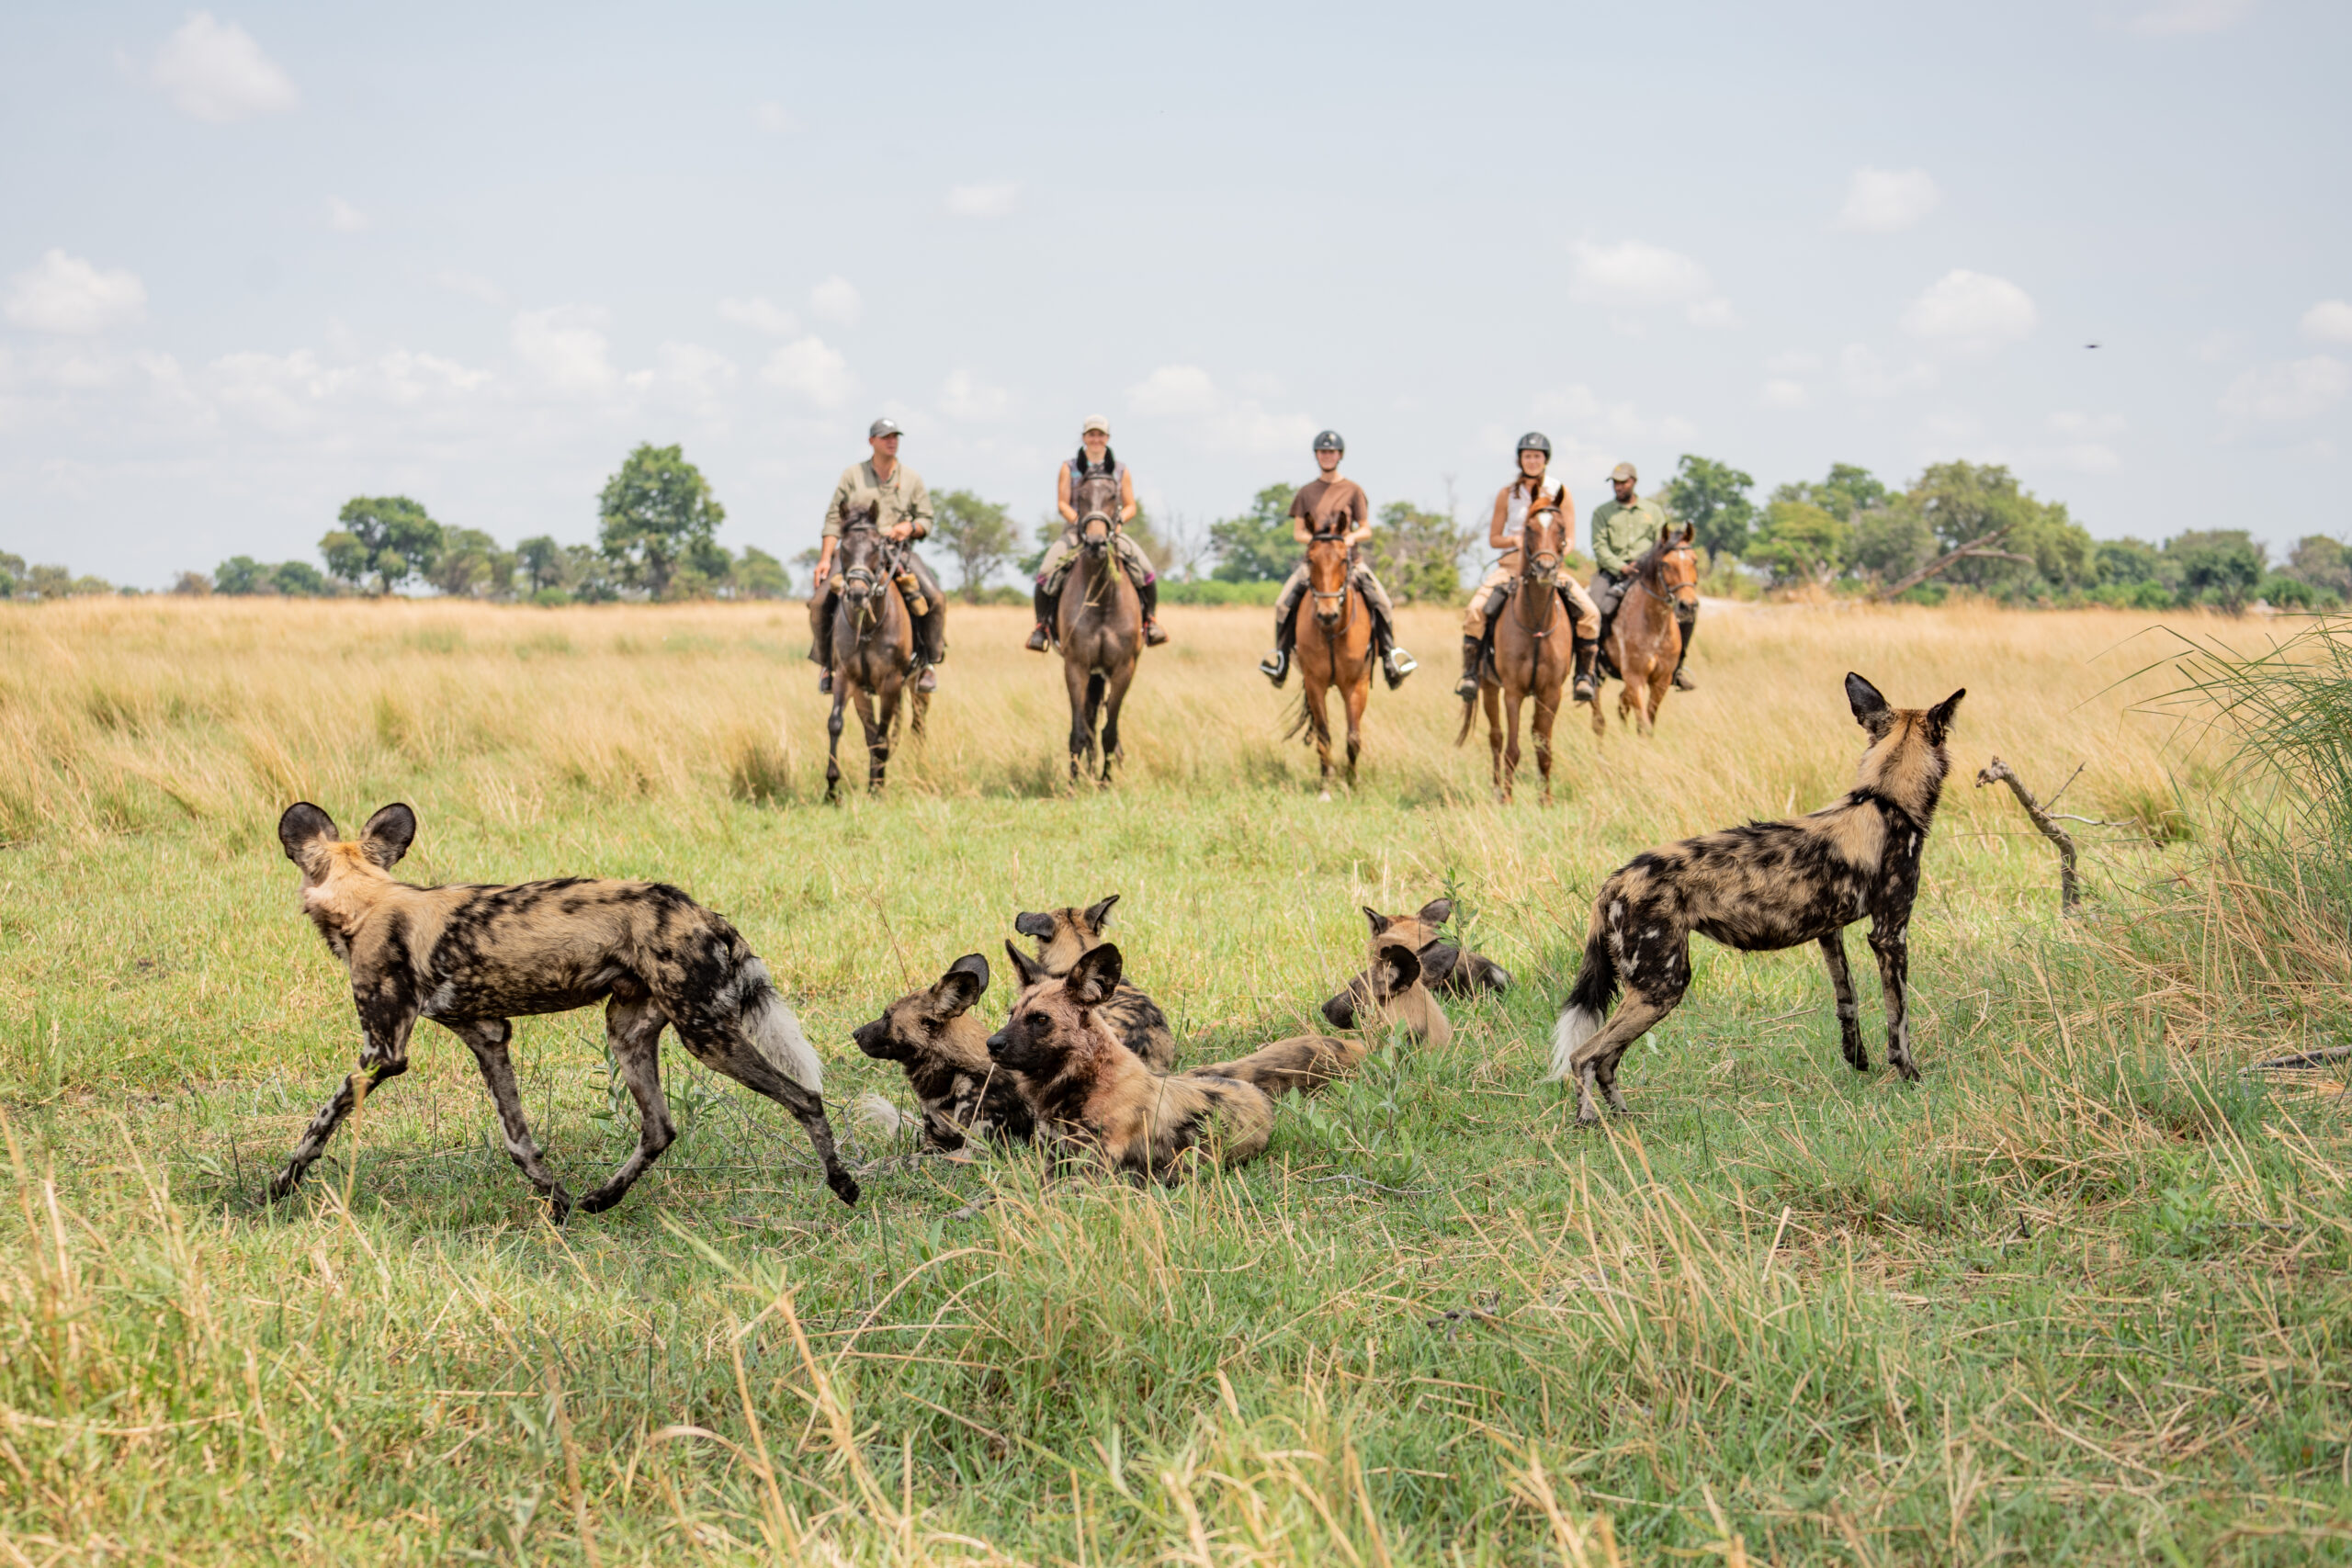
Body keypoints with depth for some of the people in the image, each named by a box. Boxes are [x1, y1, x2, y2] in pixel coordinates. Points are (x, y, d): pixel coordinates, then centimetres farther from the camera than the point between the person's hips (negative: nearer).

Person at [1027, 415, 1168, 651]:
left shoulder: (1121, 470, 12)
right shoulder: (1069, 468, 9)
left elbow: (1131, 506, 9)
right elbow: (1062, 503, 1)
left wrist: (1119, 520, -13)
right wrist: (1079, 521, -17)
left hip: (1113, 532, 1)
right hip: (1075, 531, -1)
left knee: (1145, 571, -24)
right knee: (1046, 572, -26)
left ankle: (1150, 621, -8)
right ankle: (1042, 625, -13)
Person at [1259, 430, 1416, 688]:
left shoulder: (1353, 490, 8)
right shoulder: (1307, 492, 12)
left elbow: (1366, 530, 8)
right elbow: (1297, 531, 11)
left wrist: (1353, 537, -14)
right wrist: (1314, 539, -10)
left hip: (1349, 557, -1)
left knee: (1382, 602, -20)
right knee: (1284, 603, -19)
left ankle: (1390, 654, -8)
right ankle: (1281, 654, -4)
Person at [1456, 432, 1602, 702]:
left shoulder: (1560, 493, 6)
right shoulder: (1507, 494, 8)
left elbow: (1569, 538, 5)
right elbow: (1493, 539, 9)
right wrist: (1515, 539, -12)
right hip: (1512, 562, 0)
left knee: (1589, 613, -22)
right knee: (1477, 609, -26)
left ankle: (1584, 675, -8)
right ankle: (1469, 673, -15)